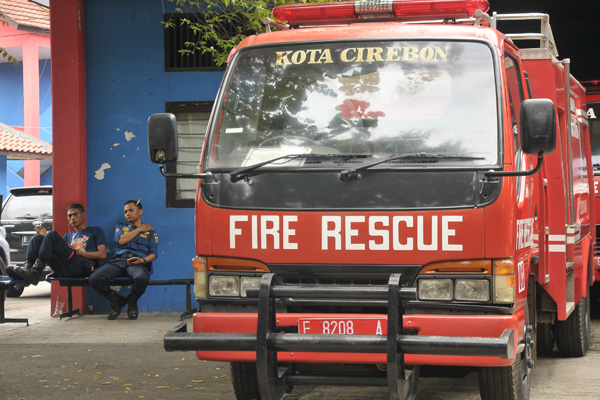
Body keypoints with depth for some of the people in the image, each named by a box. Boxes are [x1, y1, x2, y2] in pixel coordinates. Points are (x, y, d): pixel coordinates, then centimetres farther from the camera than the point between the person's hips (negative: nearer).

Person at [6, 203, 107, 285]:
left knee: (52, 235, -21)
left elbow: (102, 255, 5)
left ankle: (36, 271, -35)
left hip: (82, 267, -5)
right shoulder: (68, 236, 37)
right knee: (37, 238, -5)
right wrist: (46, 235, 7)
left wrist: (78, 252, 0)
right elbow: (57, 250, 19)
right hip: (65, 271, 5)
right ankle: (27, 267, -30)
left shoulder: (96, 231, 21)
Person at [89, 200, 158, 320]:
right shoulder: (121, 227, 29)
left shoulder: (150, 231, 22)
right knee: (94, 279, -27)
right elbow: (121, 240, 6)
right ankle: (116, 300, 1)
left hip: (137, 262, -2)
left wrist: (143, 260, -13)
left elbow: (153, 254, 10)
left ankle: (132, 302, -6)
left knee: (142, 278, -42)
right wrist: (139, 229, 13)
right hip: (119, 260, 2)